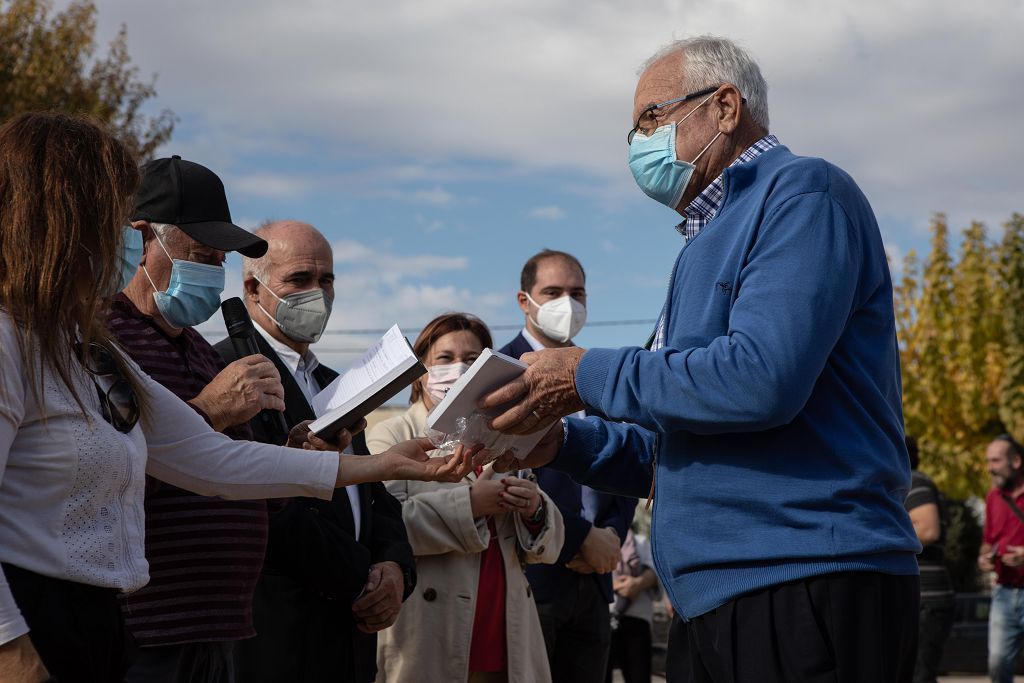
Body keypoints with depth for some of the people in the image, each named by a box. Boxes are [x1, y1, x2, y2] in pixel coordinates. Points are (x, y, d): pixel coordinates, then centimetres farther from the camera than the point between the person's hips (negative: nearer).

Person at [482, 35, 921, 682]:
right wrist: (564, 441, 9)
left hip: (809, 587, -9)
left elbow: (761, 376, -22)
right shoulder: (711, 241, 23)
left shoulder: (802, 193, -6)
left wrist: (589, 375, -12)